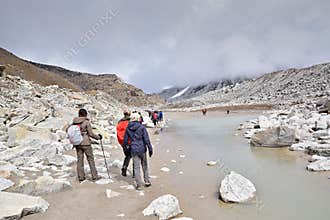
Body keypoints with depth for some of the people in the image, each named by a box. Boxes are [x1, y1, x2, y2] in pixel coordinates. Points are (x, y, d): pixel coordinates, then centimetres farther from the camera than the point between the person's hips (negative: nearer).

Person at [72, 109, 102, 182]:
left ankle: (81, 177, 18)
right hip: (86, 143, -5)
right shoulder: (86, 122, -12)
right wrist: (98, 137, 3)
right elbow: (90, 134, -12)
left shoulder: (74, 122, 3)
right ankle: (94, 176, 11)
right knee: (90, 159, 5)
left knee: (79, 160, 12)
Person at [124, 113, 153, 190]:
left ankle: (138, 184, 9)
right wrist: (150, 149, -8)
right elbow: (146, 139, -12)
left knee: (136, 167, 7)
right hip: (142, 149, -2)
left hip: (134, 150, 2)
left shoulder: (128, 128, 0)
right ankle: (147, 181, 22)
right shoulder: (142, 127, -10)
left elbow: (125, 139, 8)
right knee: (144, 165, 15)